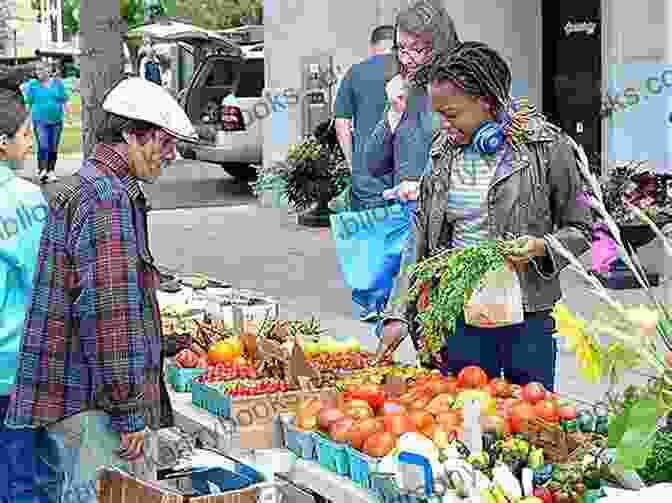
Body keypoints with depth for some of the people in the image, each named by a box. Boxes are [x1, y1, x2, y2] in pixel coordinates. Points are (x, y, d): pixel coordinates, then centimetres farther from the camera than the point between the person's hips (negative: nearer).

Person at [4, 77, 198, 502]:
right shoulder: (111, 200, -17)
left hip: (60, 400, 10)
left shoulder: (76, 191, 17)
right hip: (93, 407, -10)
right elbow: (110, 316, -22)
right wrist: (130, 415, -18)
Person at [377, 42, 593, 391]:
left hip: (526, 320, -3)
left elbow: (580, 230, 1)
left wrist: (542, 248, -19)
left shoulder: (546, 148, -7)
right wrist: (399, 314, 2)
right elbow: (420, 242, 8)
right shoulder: (444, 152, 6)